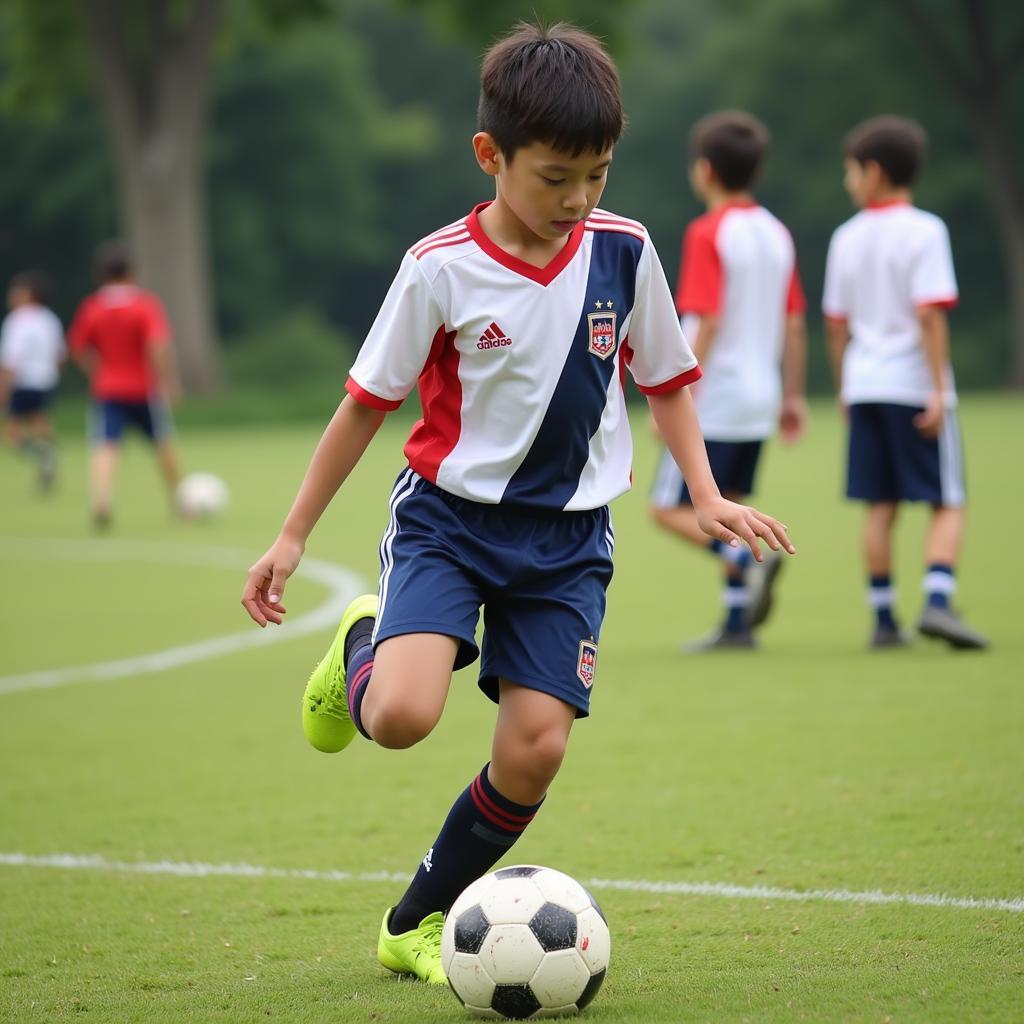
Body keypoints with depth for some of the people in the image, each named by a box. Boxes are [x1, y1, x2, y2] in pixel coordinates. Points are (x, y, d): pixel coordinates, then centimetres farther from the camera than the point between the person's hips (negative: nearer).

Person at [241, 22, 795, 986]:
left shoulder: (623, 252, -3)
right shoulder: (441, 269, -11)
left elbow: (666, 379, 13)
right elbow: (367, 402, -2)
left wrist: (707, 496, 1)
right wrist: (291, 537, 1)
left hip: (566, 534, 3)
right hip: (449, 513, -3)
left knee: (534, 748, -8)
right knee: (402, 715, -24)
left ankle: (416, 924, 15)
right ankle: (361, 646, 15)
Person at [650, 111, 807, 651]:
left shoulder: (709, 233, -13)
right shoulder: (777, 233, 9)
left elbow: (706, 323, -19)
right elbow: (795, 324, 11)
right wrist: (792, 395, 17)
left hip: (713, 398, -8)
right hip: (758, 398, 8)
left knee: (670, 509, -2)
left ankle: (747, 561, -22)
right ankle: (737, 622, 11)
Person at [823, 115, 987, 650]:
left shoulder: (847, 237, 7)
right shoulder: (923, 231, -9)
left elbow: (836, 323, 11)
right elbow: (929, 314, -16)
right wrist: (939, 390, -14)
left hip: (865, 384, 5)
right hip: (914, 384, -5)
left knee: (880, 506, 8)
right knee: (948, 505, 0)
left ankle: (883, 618, 8)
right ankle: (937, 600, -19)